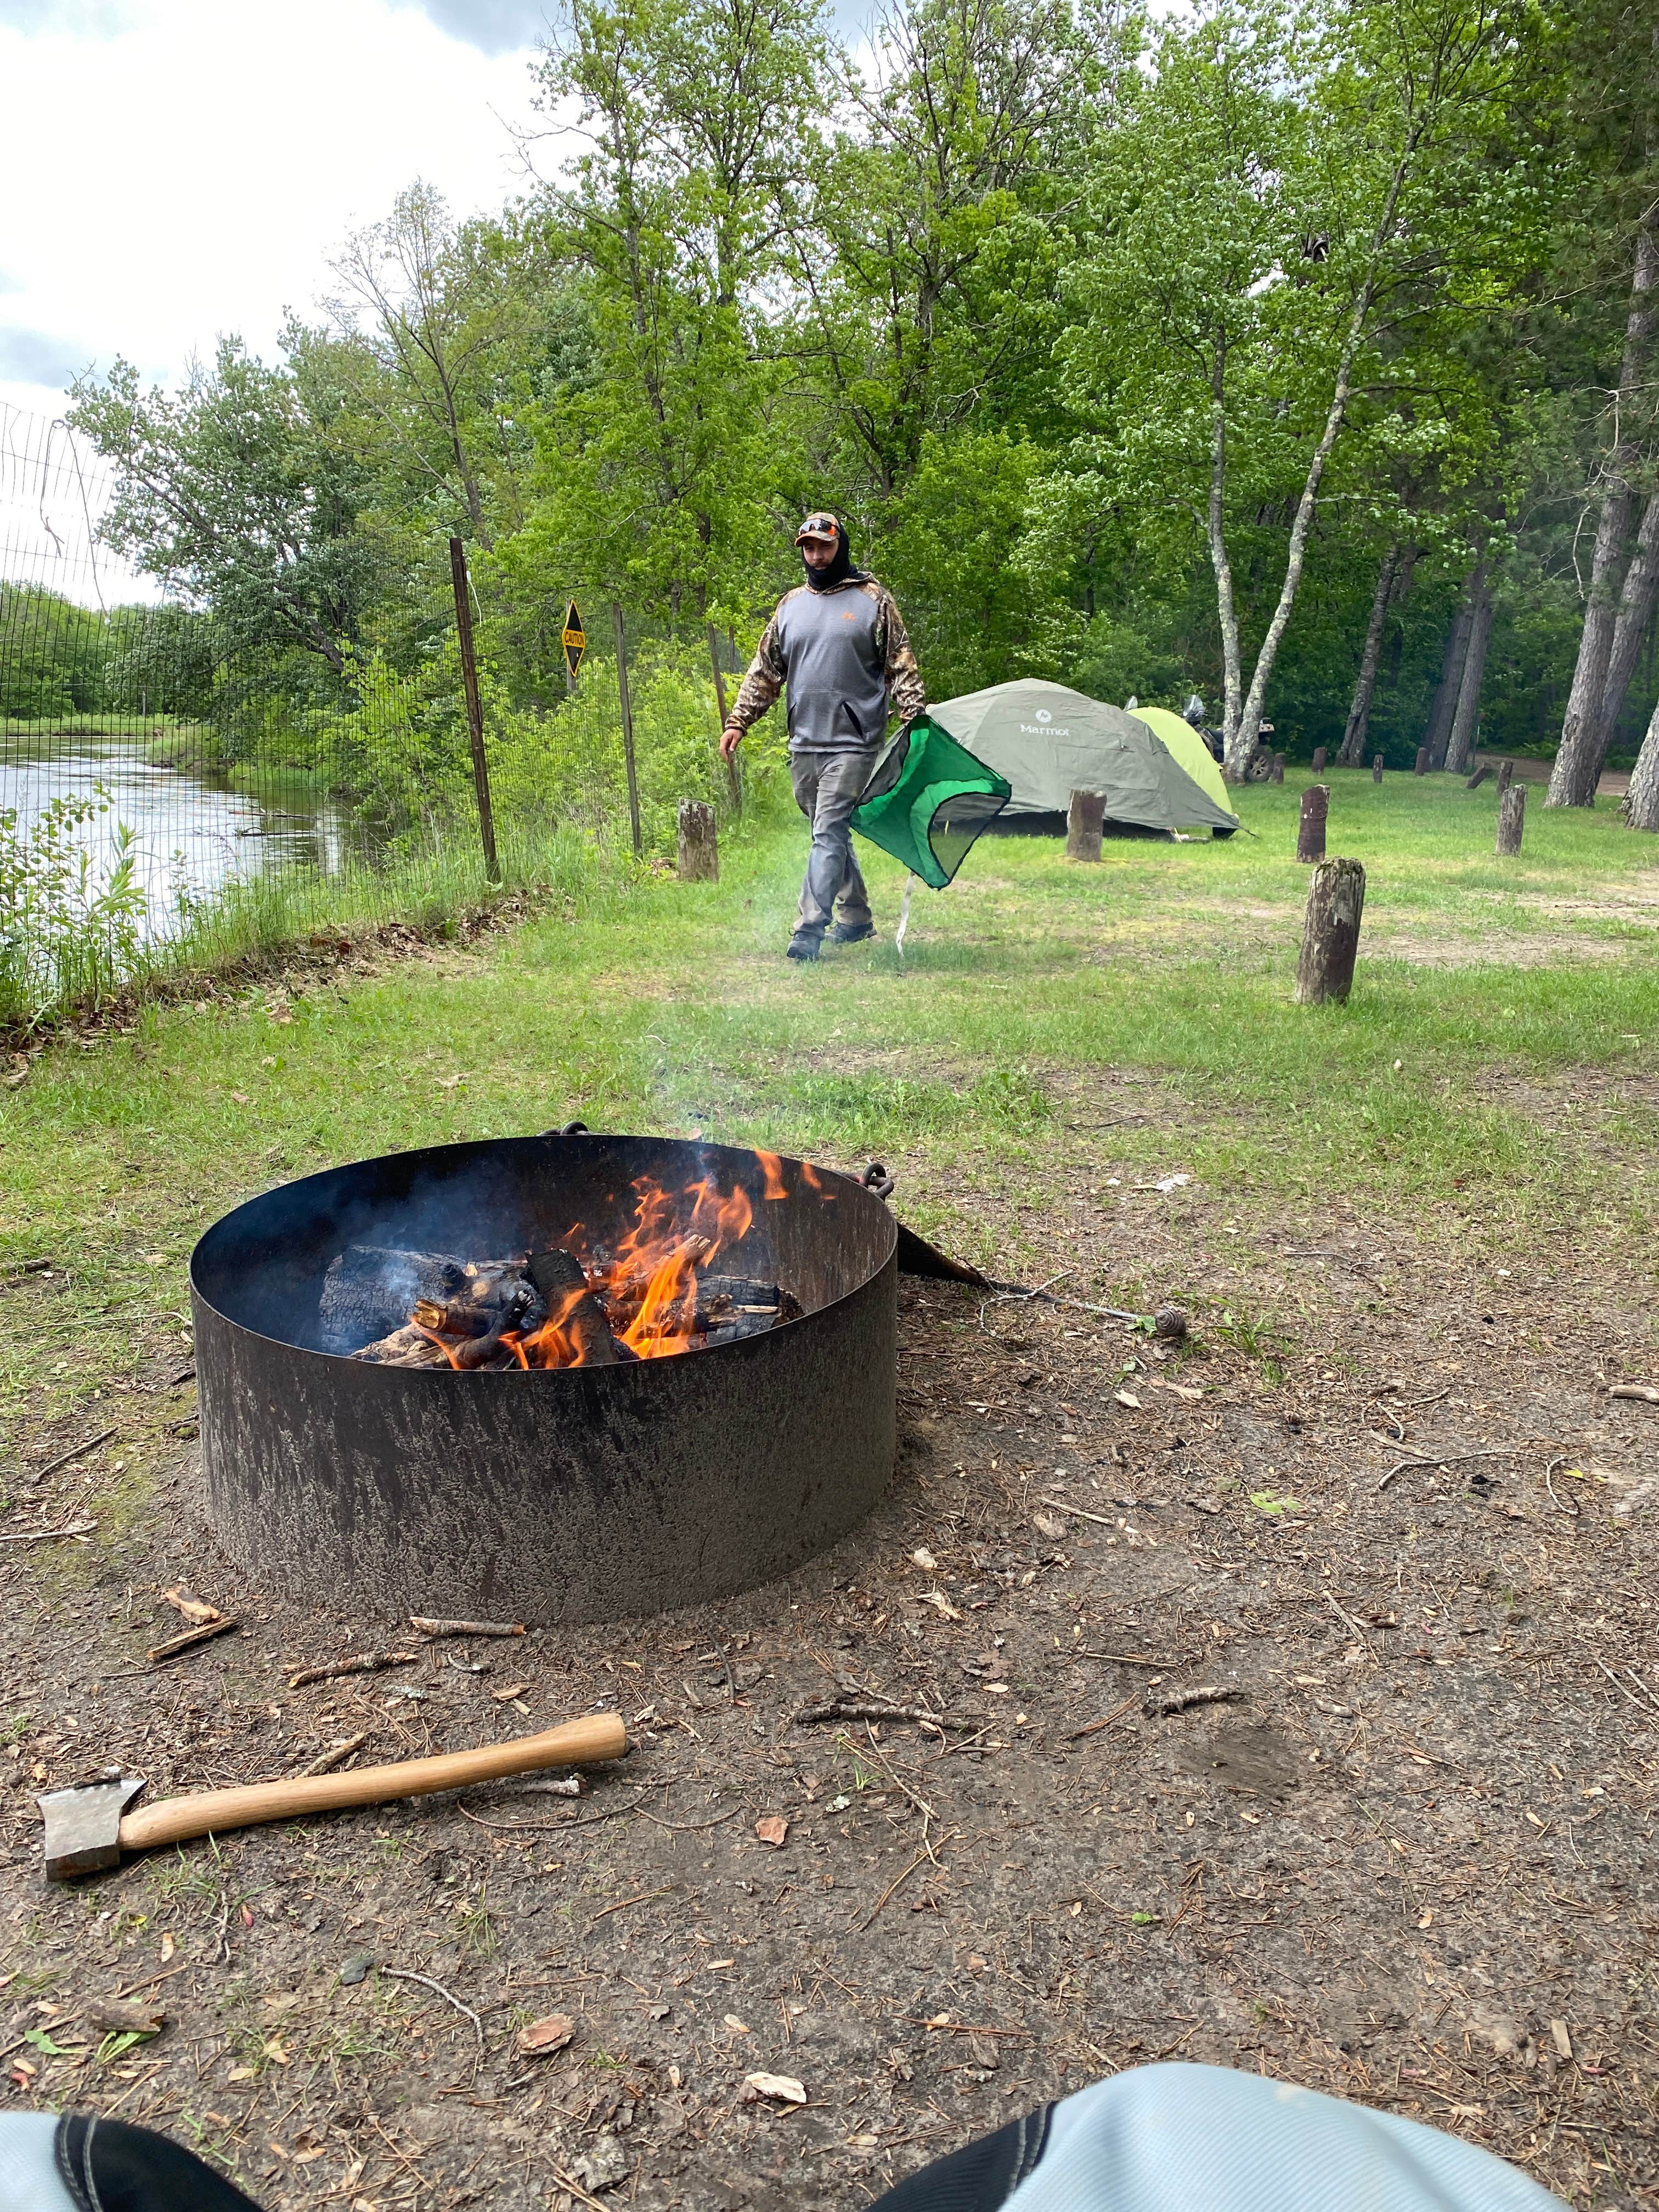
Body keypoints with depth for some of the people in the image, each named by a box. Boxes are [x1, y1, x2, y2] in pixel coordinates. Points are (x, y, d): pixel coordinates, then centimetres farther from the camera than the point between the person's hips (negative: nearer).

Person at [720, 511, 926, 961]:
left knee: (829, 833, -13)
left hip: (852, 743, -5)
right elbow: (764, 671, 17)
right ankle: (857, 918, 26)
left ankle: (810, 929, -16)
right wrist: (738, 721, 11)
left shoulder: (873, 599, 2)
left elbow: (901, 668, 1)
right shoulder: (791, 604, 15)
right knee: (830, 834, 13)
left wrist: (915, 719, -8)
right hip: (803, 744, 6)